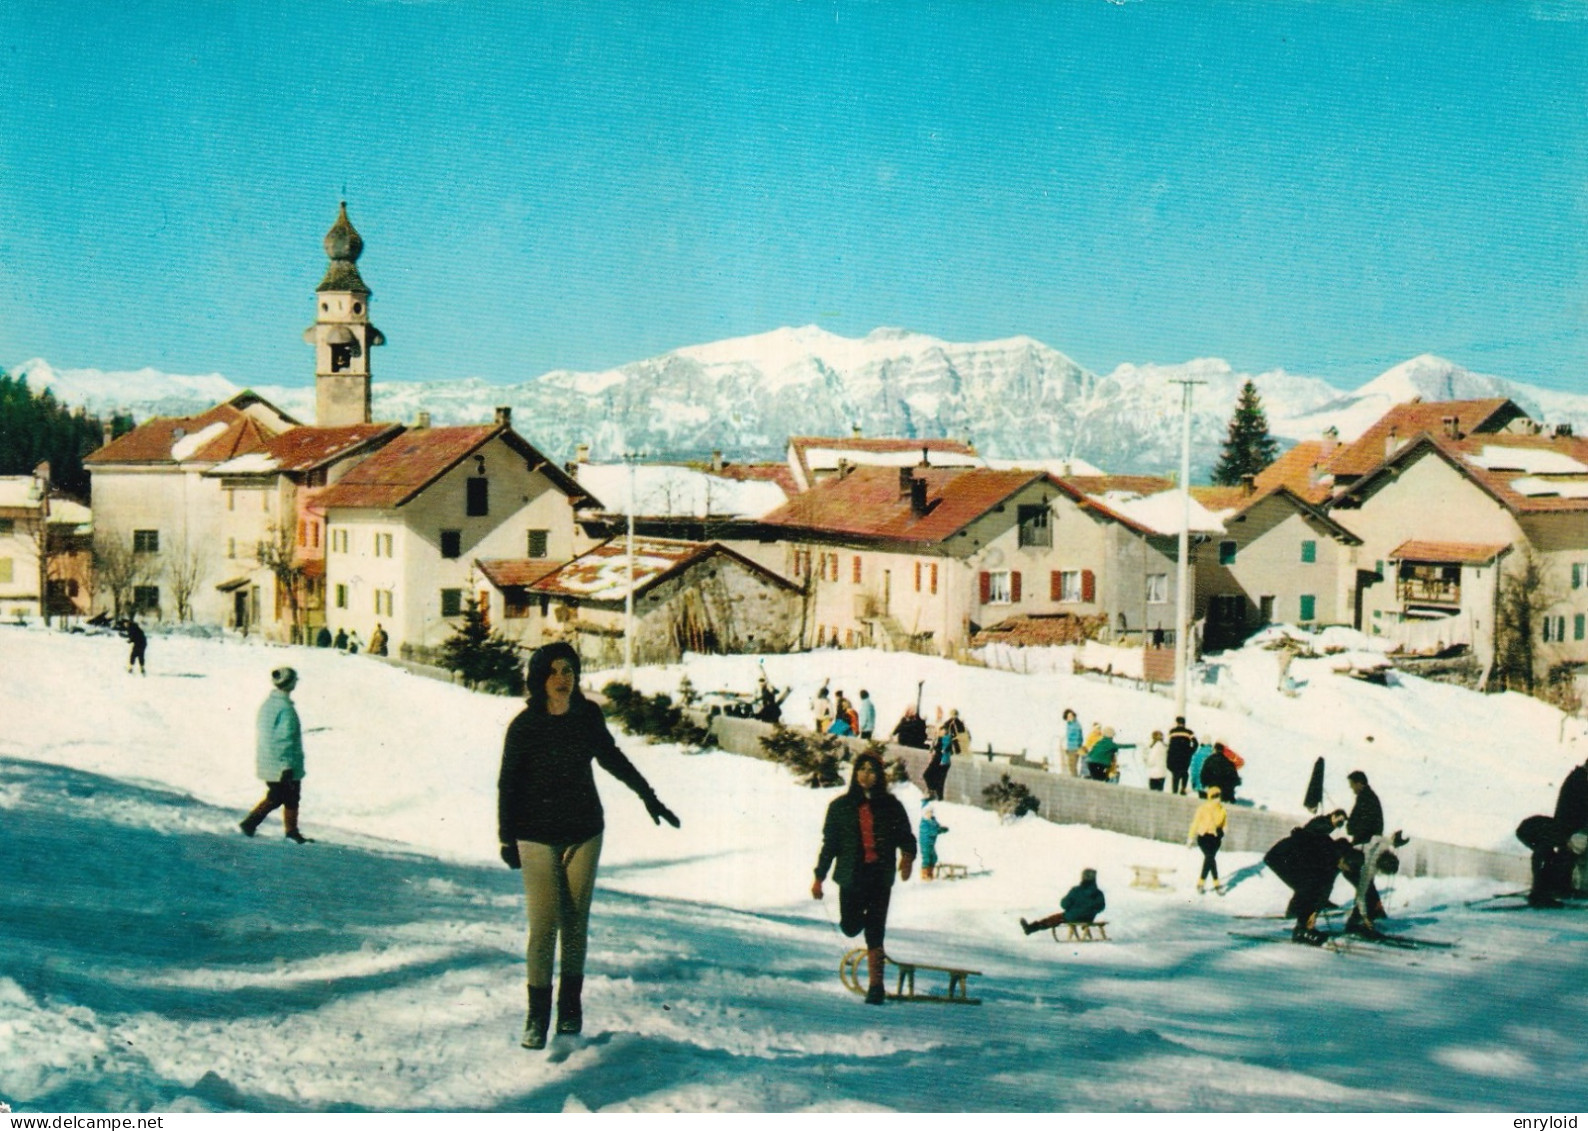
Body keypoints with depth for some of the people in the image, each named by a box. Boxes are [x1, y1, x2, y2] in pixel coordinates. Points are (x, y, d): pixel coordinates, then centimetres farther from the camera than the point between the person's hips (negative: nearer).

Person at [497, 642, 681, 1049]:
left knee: (576, 922, 7)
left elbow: (611, 758, 15)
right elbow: (508, 784, -2)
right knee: (543, 926, -7)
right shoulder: (524, 726, -11)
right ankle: (537, 1015, 3)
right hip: (537, 837, -3)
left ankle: (571, 1004, 21)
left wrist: (649, 797, 19)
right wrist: (507, 839, 0)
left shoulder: (588, 716, -2)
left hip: (584, 832, 3)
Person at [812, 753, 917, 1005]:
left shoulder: (891, 806, 4)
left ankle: (876, 986, 3)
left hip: (880, 876, -1)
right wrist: (819, 877, 7)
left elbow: (906, 836, 7)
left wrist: (908, 856, -15)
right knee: (850, 927, -2)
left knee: (875, 931, -4)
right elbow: (829, 844, 9)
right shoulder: (841, 806, 6)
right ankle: (862, 915, 35)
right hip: (851, 875, 1)